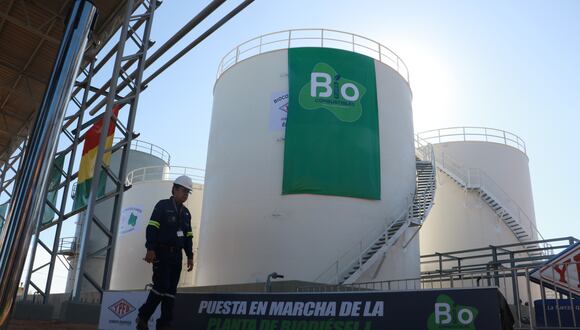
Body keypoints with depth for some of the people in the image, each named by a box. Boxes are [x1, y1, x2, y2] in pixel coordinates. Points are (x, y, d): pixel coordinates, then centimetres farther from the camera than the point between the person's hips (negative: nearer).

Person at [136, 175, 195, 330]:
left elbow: (188, 236, 18)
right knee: (162, 285, -13)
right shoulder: (162, 205, -2)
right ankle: (143, 316, 6)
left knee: (171, 290, 3)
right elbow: (152, 228, -10)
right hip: (161, 253, -6)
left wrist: (190, 256, 13)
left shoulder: (186, 212, 17)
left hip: (176, 255, 6)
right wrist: (150, 249, -19)